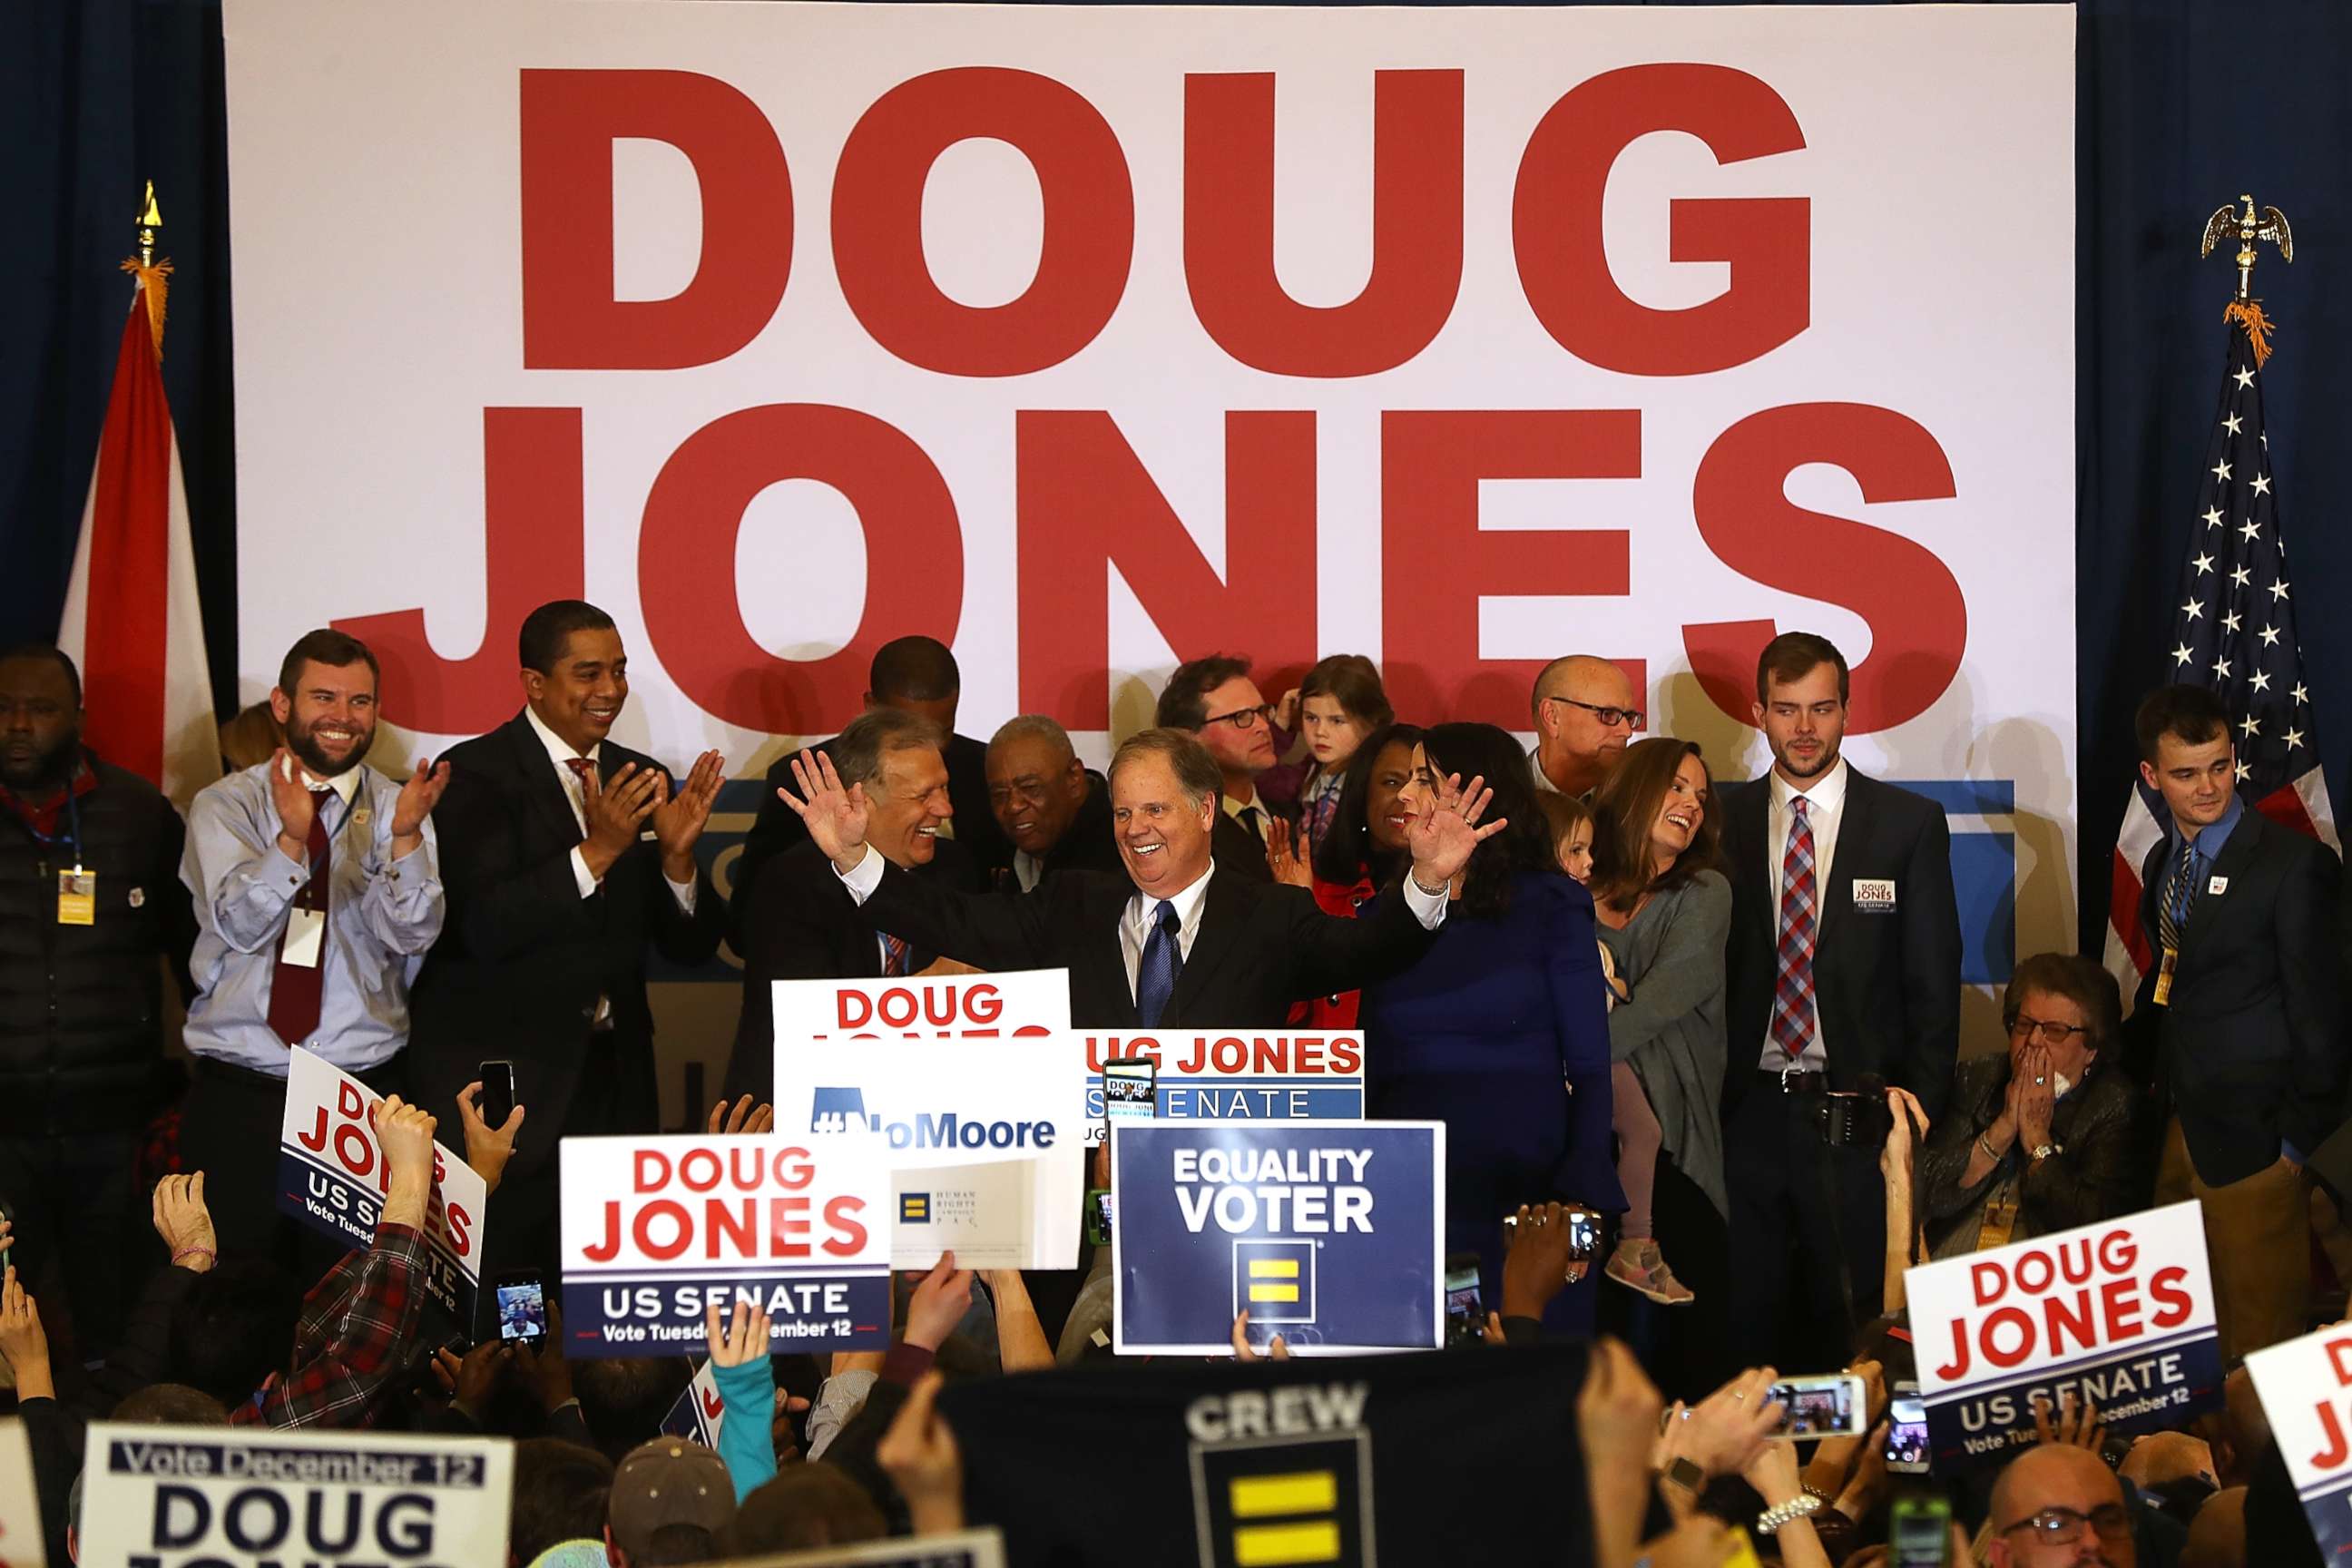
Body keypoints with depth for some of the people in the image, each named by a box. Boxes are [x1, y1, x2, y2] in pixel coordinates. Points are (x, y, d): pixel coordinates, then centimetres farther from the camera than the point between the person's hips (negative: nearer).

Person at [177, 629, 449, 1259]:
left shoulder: (396, 810, 5)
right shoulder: (224, 806, 4)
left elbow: (413, 934, -9)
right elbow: (242, 925, -12)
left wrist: (406, 835, -26)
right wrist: (292, 838, -28)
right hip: (240, 1093, 0)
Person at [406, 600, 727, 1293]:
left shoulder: (640, 783, 11)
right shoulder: (476, 775, -6)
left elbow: (691, 944, 8)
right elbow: (485, 927, -18)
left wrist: (677, 853, -10)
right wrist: (596, 850, -25)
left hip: (613, 1076, 5)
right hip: (501, 1079, -5)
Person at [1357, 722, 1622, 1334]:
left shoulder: (1549, 907, 2)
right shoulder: (1384, 916, 12)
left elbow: (1590, 1068, -3)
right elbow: (1371, 1071, 11)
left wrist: (1579, 1198, -14)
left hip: (1526, 1196, -3)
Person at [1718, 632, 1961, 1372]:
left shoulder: (1910, 825, 3)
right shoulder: (1723, 823, 7)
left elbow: (1934, 981, 2)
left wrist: (1919, 1110, -4)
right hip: (1747, 1111, 2)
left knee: (1854, 1322, 1)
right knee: (1747, 1320, 4)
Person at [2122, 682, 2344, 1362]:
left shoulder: (2293, 865, -13)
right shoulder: (2162, 863, 11)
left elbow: (2318, 1010, -12)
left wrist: (2299, 1137, -11)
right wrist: (2136, 1070, 11)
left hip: (2247, 1140, -7)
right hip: (2176, 1125, 7)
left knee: (2256, 1329, -1)